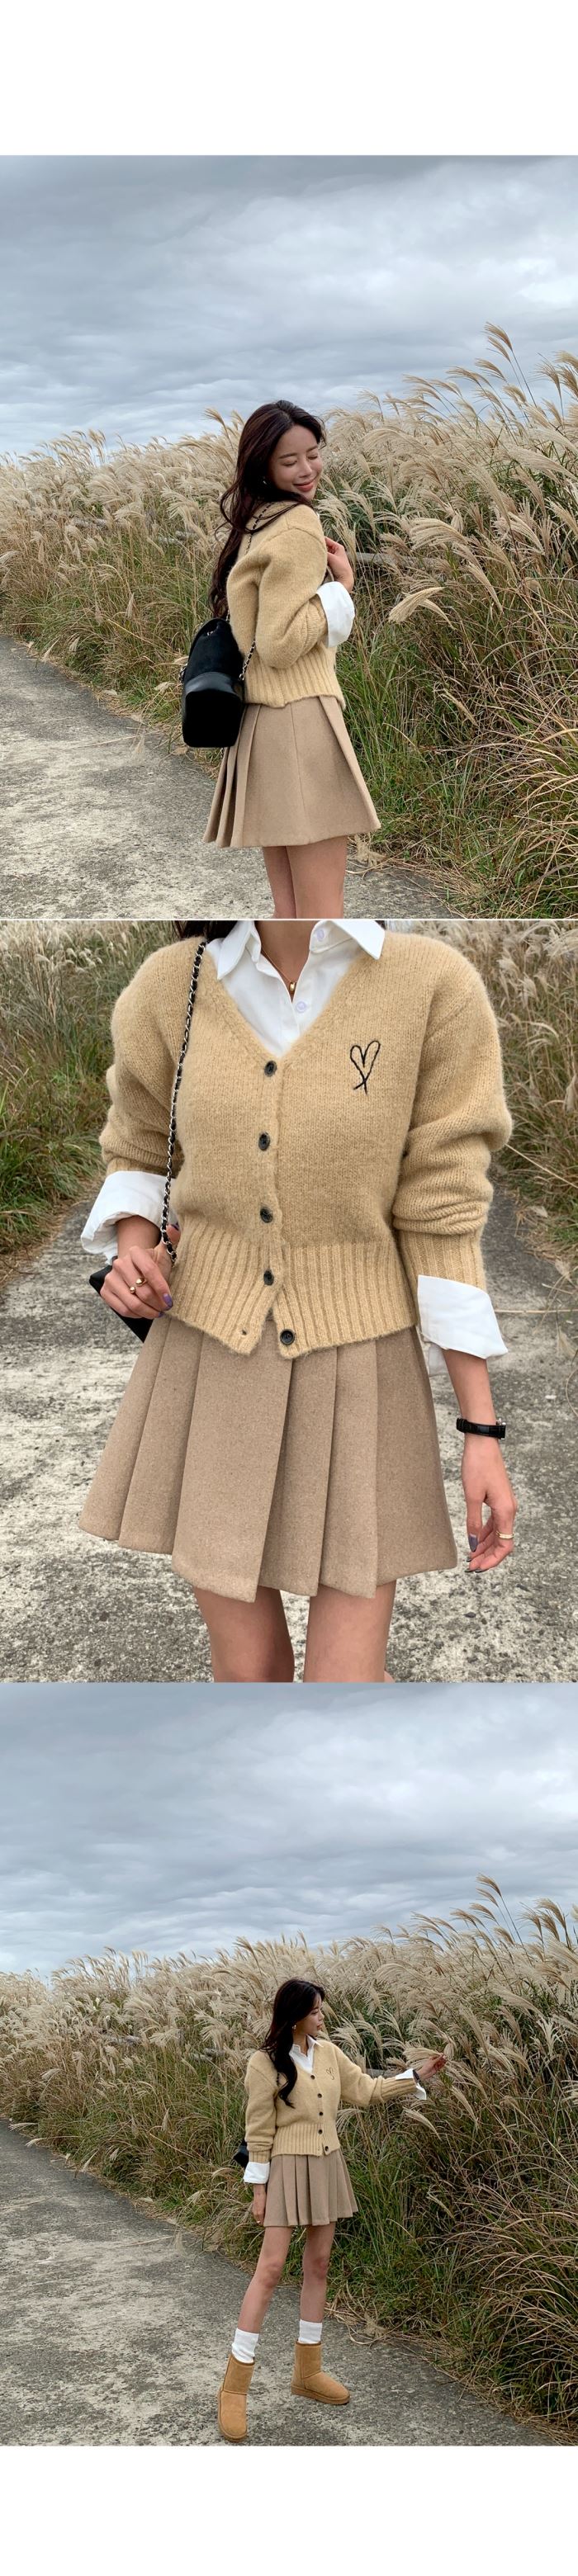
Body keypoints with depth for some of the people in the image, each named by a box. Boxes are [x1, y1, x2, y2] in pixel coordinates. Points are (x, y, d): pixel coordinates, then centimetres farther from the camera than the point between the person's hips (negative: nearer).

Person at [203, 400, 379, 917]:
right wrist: (342, 584, -8)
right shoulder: (299, 527, -10)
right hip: (300, 716, -9)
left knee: (288, 910, 9)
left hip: (259, 720, 9)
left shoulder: (253, 523, 17)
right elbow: (280, 644, -16)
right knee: (322, 913, -9)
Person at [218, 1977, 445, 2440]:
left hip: (328, 2168, 7)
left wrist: (417, 2076, 6)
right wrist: (259, 2188, -10)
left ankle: (308, 2371, 23)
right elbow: (259, 2130, -11)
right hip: (288, 2168, -7)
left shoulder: (329, 2053, 3)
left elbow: (365, 2090, 14)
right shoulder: (265, 2063, -14)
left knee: (319, 2265, 11)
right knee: (271, 2268, -10)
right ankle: (235, 2387, -5)